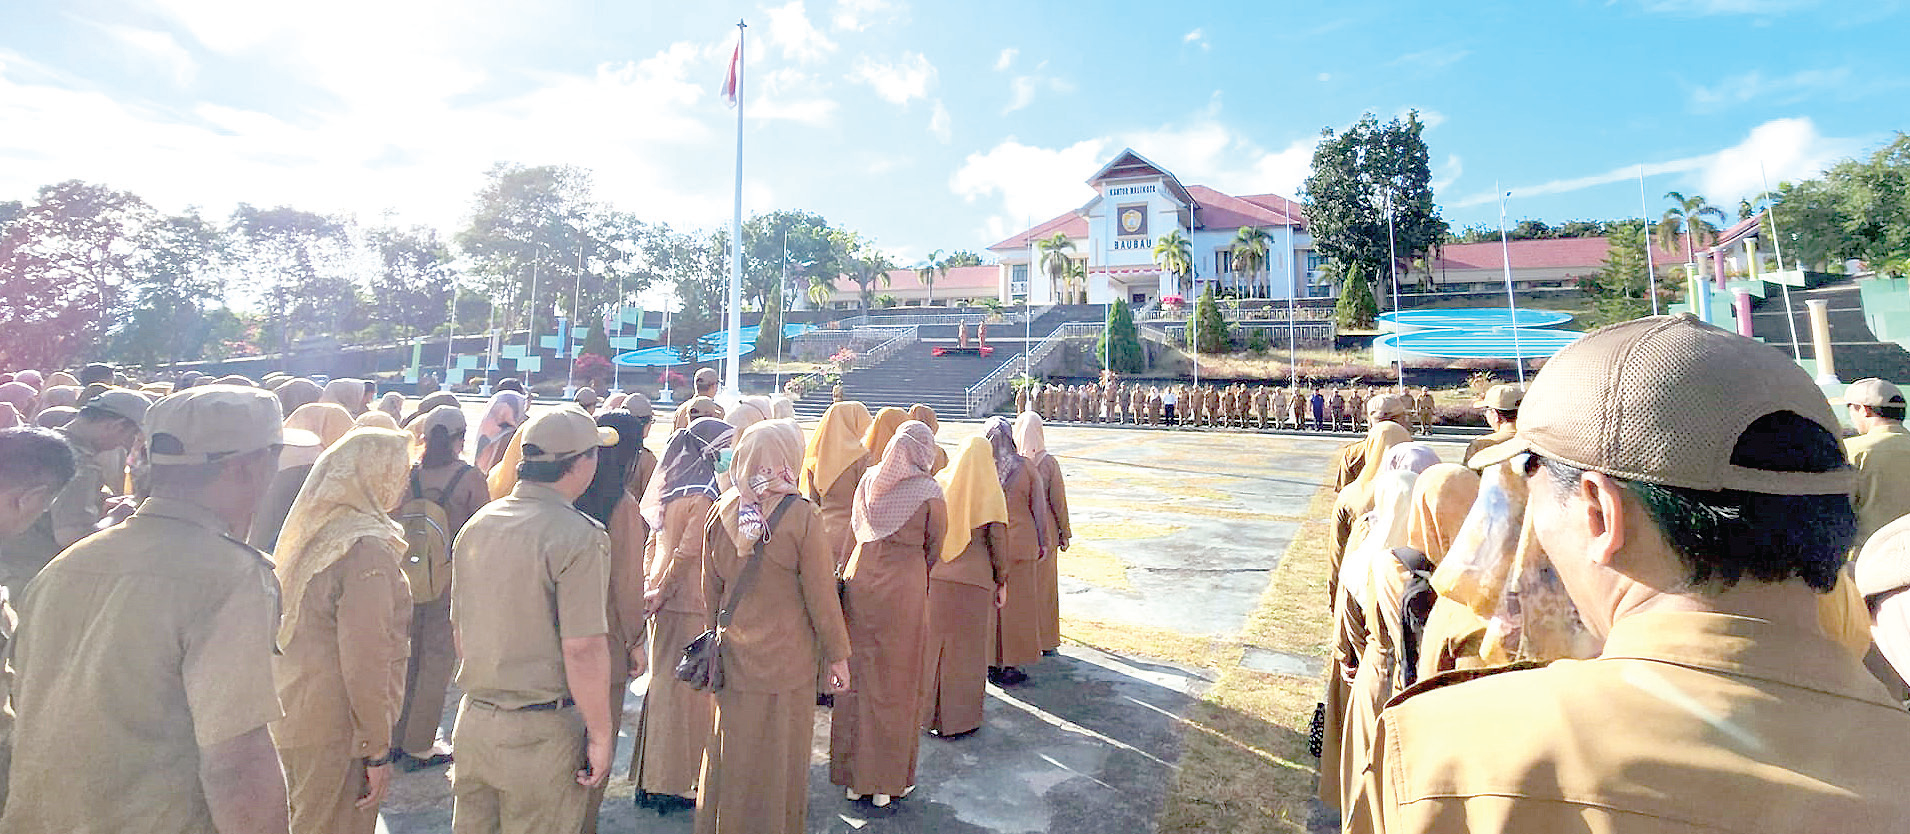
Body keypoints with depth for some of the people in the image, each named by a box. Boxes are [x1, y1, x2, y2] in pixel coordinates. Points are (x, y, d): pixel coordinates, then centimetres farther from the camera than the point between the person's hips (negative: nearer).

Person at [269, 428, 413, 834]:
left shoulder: (310, 534, 5)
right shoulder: (367, 549, -22)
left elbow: (288, 630, 14)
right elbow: (365, 660, -23)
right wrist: (377, 750, -14)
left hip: (291, 719, 9)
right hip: (337, 730, -8)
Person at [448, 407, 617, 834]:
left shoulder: (478, 524, 3)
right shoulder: (579, 537, -21)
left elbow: (459, 626, 13)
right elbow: (583, 650, -24)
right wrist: (600, 735, -13)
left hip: (474, 720, 7)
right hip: (541, 734, -6)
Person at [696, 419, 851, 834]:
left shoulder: (722, 511, -5)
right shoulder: (802, 516, -18)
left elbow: (710, 588, 6)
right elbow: (821, 596, -12)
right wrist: (838, 655, 0)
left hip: (733, 658, 4)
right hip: (787, 660, -4)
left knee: (732, 754, 21)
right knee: (778, 758, 14)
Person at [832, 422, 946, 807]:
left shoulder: (869, 479, 2)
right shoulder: (929, 491, -9)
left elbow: (857, 528, 12)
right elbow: (934, 548, 1)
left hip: (859, 581, 4)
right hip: (904, 590, -4)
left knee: (858, 676, 15)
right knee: (897, 682, 10)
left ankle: (853, 776, 28)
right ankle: (887, 780, 22)